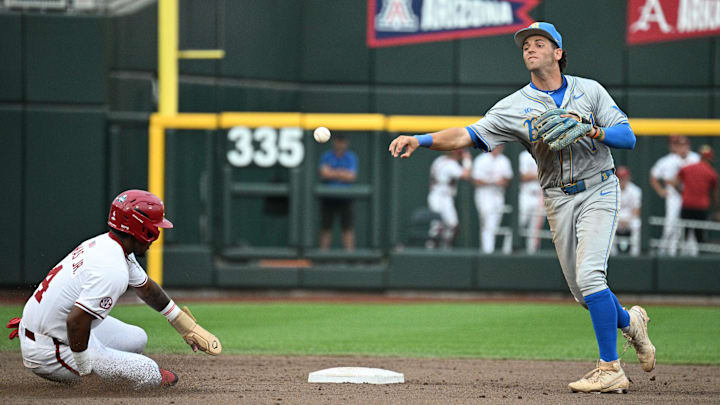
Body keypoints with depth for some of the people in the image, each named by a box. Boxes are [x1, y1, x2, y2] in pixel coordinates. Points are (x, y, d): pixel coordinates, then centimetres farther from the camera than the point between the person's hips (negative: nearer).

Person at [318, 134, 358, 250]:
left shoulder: (351, 157, 5)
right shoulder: (326, 156, 7)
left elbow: (351, 176, -6)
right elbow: (323, 174, -7)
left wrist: (332, 173, -8)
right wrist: (342, 173, -10)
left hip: (345, 196, -1)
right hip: (328, 196, 1)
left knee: (348, 227, -7)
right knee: (325, 227, 1)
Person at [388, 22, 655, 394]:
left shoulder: (590, 91, -1)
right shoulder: (515, 106, 0)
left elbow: (628, 137, -4)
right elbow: (466, 135, -10)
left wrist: (592, 130, -23)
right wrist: (419, 140, -25)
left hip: (598, 191, -3)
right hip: (558, 200, 4)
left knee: (589, 276, -20)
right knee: (582, 292, 5)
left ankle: (610, 370, -15)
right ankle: (629, 322, 35)